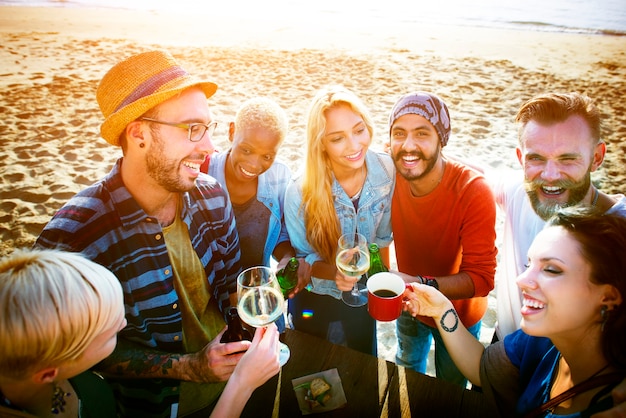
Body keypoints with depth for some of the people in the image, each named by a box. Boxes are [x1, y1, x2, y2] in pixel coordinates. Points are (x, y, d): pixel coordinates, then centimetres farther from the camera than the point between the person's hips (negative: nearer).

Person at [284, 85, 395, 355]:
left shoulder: (386, 171, -21)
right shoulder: (300, 191, -29)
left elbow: (383, 236, -4)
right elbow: (299, 257, -14)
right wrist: (334, 272, -33)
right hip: (314, 299, -2)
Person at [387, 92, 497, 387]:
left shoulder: (473, 191, -33)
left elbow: (482, 278, -31)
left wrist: (423, 285, -46)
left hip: (457, 314, -3)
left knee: (451, 387, 24)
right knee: (407, 368, 32)